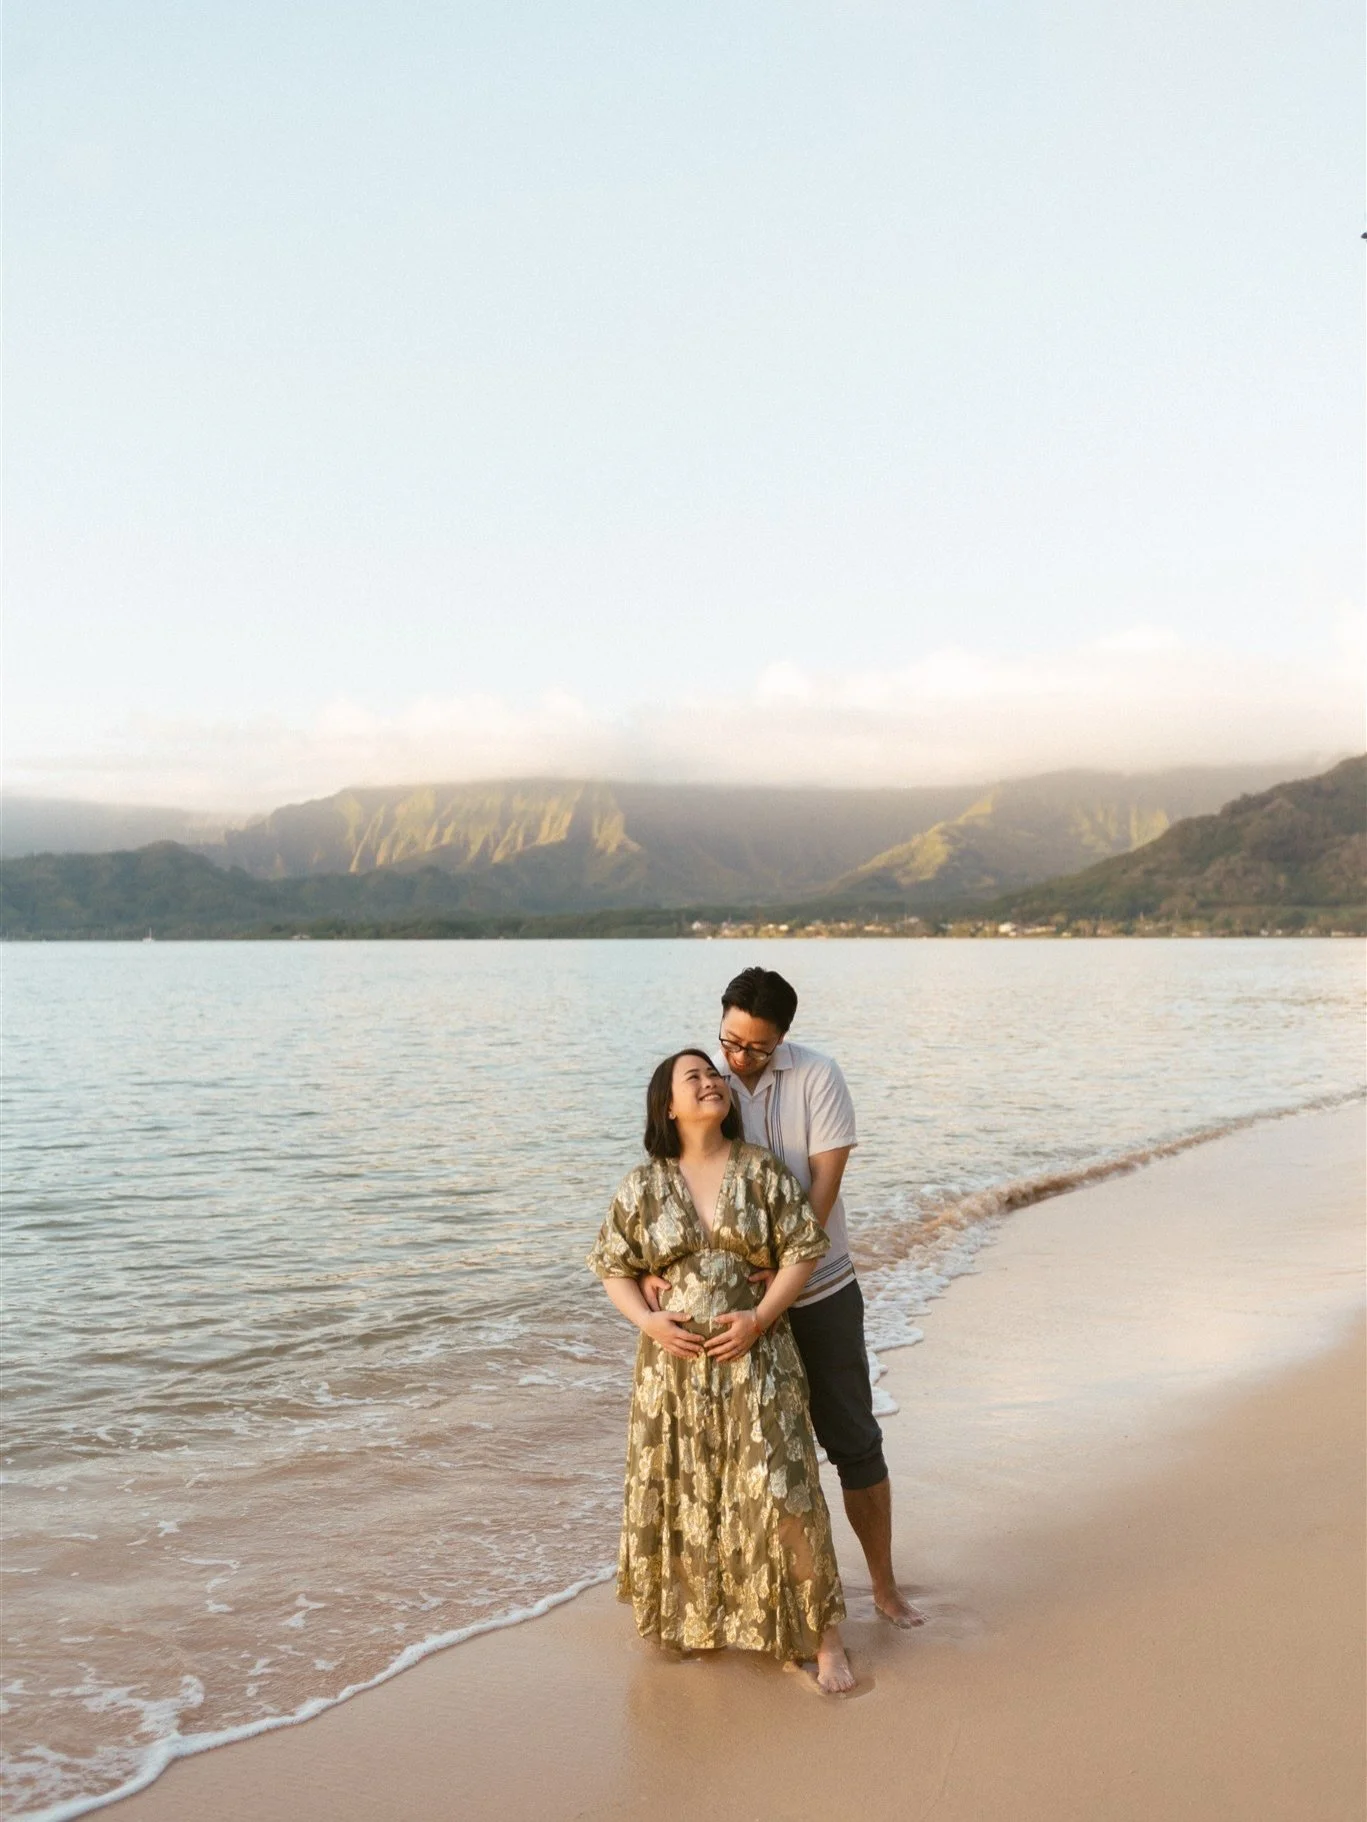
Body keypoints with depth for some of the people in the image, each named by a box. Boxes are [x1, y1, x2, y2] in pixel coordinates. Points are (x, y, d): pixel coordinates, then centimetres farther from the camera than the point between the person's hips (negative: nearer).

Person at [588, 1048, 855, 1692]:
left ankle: (824, 1636, 3)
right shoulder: (643, 1187, 0)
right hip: (673, 1360, 2)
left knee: (782, 1491, -7)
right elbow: (611, 1265, 6)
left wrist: (760, 1316, -13)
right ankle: (692, 1616, 33)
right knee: (679, 1493, 10)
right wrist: (648, 1322, -10)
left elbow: (805, 1248, -3)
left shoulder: (762, 1172, -3)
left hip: (756, 1357, -2)